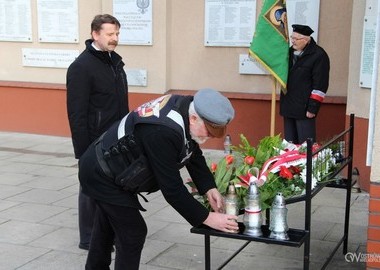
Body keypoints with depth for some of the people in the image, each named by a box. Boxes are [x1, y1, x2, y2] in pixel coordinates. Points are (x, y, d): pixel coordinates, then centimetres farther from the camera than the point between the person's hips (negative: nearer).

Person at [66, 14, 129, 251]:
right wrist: (83, 150, -19)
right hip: (95, 144, -7)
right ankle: (89, 239, 20)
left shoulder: (115, 61, 10)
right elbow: (77, 114, -17)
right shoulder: (81, 67, -15)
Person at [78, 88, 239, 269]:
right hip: (102, 174, -10)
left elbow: (194, 154, 2)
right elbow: (172, 188, -31)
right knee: (133, 233, -6)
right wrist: (207, 218, -25)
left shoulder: (185, 107, -11)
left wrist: (209, 188, -10)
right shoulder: (162, 133, -38)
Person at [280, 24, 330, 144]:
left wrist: (312, 108, -16)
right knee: (289, 142, 12)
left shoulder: (319, 56, -11)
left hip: (303, 108, -7)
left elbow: (320, 85, -14)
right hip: (288, 106, 8)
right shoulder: (291, 51, 12)